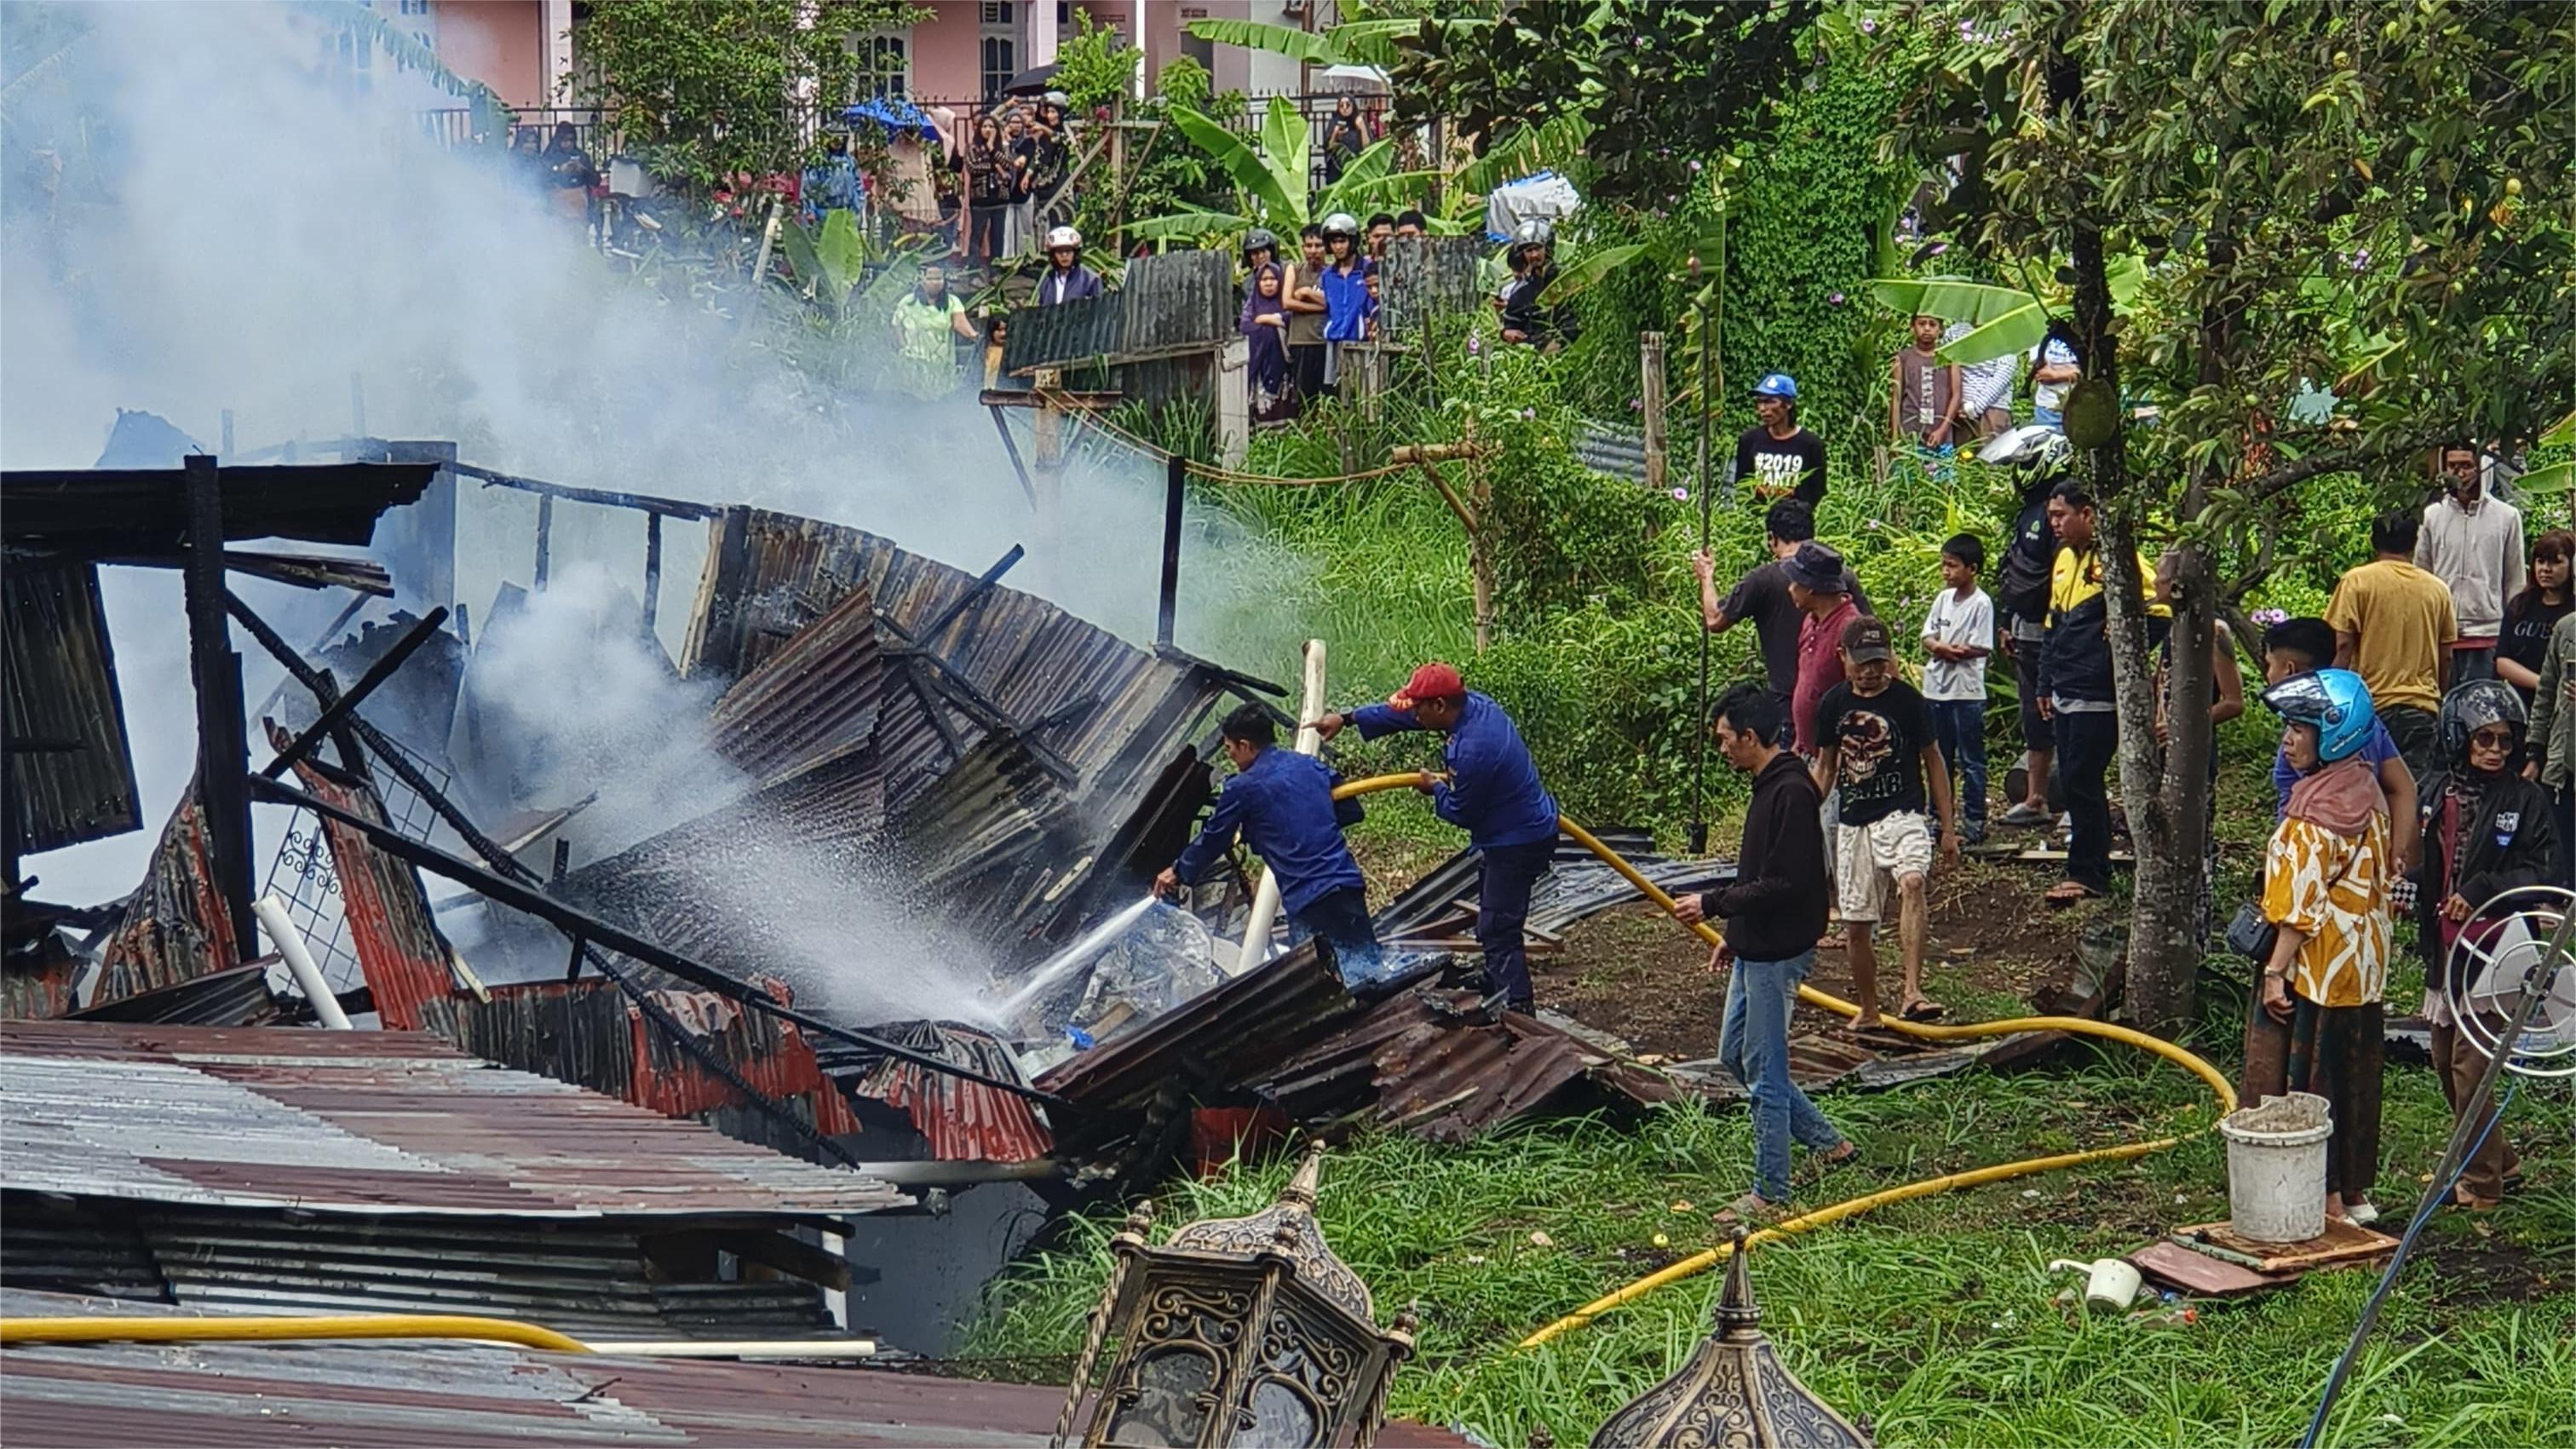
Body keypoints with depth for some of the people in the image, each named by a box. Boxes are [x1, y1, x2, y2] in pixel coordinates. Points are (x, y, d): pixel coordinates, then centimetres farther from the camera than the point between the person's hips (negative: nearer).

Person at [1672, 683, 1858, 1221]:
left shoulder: (1791, 792, -21)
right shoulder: (1770, 786, 11)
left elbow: (1784, 885, -25)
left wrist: (1712, 905, -19)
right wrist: (1733, 935, 19)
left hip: (1778, 954, -11)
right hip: (1756, 949, 11)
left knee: (1764, 1072, -3)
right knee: (1735, 1055, 18)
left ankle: (1770, 1195, 6)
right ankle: (1827, 1142, 26)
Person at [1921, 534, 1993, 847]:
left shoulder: (1981, 604, -11)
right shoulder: (1943, 598, 10)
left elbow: (1980, 649, -16)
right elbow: (1928, 639, 7)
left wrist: (1943, 648, -11)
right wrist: (1946, 649, -13)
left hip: (1967, 692, -7)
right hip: (1936, 689, 7)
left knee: (1971, 761, 0)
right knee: (1938, 759, 14)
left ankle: (1974, 823, 5)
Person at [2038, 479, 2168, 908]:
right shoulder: (2063, 559, 14)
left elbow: (2160, 611, -18)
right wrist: (2045, 684, 20)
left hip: (2098, 696, -9)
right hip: (2066, 694, 9)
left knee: (2081, 782, -8)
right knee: (2076, 783, 11)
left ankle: (2084, 874, -1)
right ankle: (2093, 871, 18)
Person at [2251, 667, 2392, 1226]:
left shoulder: (2315, 811, -20)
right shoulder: (2366, 792, 6)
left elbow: (2303, 904, -22)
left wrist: (2276, 971, -18)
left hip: (2317, 964, -9)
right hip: (2363, 965, 9)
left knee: (2305, 1075, 0)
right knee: (2352, 1071, 16)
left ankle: (2324, 1199, 3)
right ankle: (2355, 1190, 24)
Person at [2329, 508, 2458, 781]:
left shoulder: (2356, 582, -1)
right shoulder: (2437, 589, 10)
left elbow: (2341, 646, -7)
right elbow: (2446, 658, 14)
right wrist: (2441, 704, 25)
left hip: (2372, 707, -3)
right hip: (2423, 708, 3)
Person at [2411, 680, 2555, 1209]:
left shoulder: (2526, 800, -8)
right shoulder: (2436, 791, 5)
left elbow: (2549, 873, -13)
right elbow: (2418, 860, 14)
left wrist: (2482, 891, -21)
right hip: (2443, 947, 6)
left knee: (2470, 1065, -7)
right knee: (2446, 1062, 13)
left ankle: (2480, 1180, 5)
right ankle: (2497, 1160, 29)